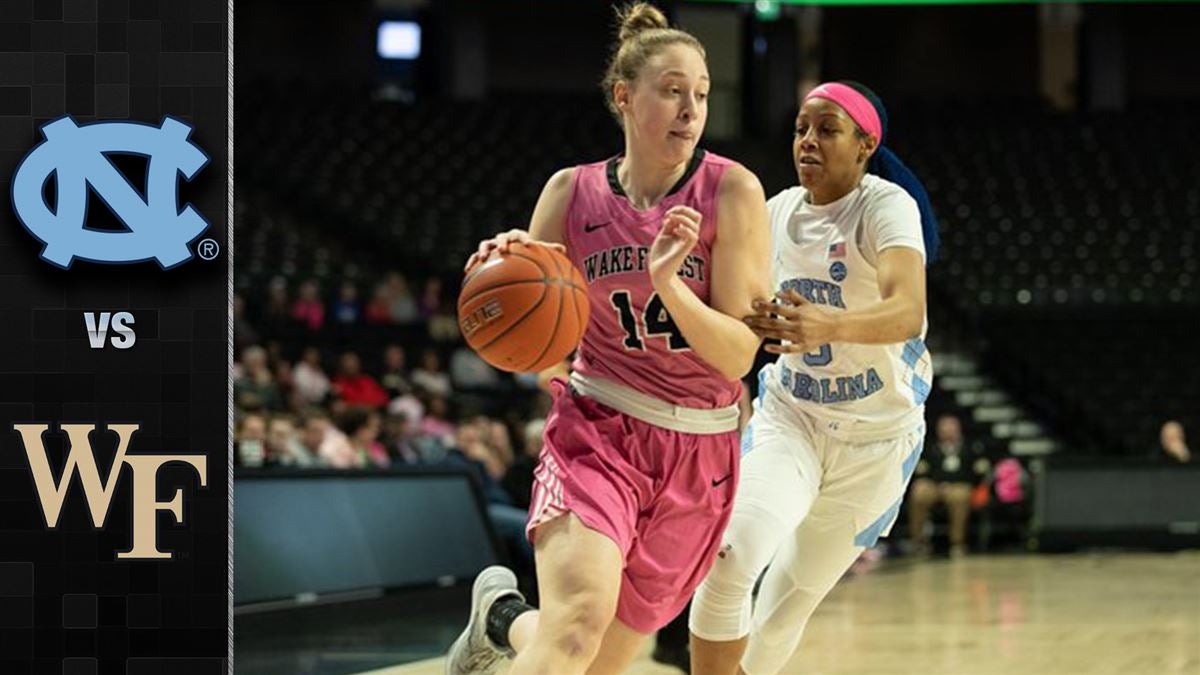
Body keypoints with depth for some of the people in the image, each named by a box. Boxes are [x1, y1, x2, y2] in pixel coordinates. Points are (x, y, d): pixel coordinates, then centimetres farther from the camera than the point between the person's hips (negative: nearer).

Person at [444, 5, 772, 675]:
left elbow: (738, 356, -10)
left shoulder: (732, 192, -7)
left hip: (699, 453, 1)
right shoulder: (573, 192, -1)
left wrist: (669, 284, -27)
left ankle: (505, 615, 40)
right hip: (596, 430, -1)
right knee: (579, 620, -28)